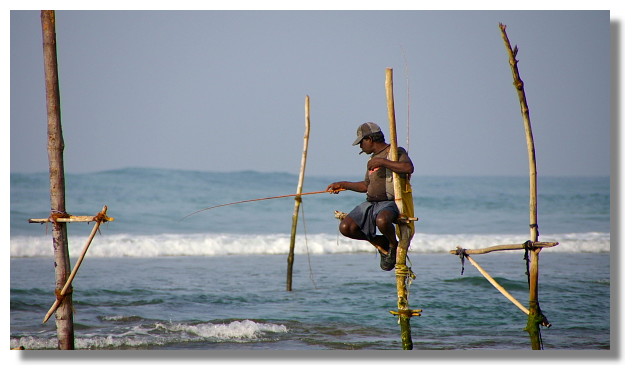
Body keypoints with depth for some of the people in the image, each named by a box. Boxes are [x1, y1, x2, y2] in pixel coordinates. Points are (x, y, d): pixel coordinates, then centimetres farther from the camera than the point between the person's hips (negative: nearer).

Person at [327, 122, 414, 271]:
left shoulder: (396, 152, -4)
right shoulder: (373, 159, 21)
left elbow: (409, 168, -25)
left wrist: (382, 162, -22)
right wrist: (342, 185, 26)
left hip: (389, 203, -8)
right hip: (370, 203, 8)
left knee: (382, 221, -42)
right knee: (346, 228, -13)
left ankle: (393, 245, -8)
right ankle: (381, 242, 8)